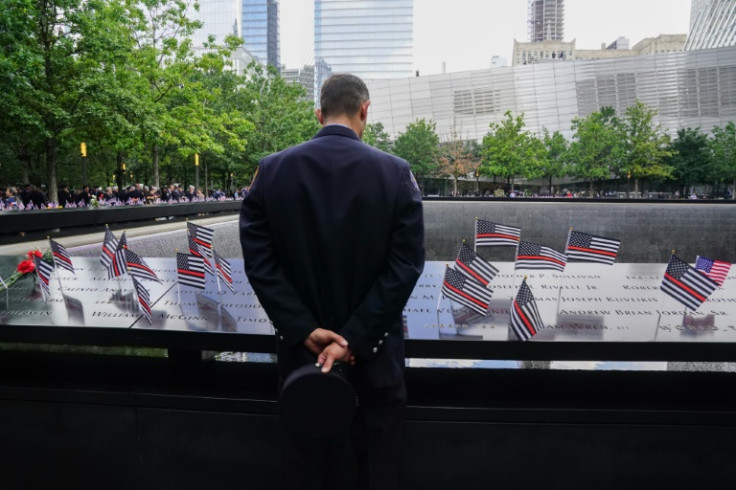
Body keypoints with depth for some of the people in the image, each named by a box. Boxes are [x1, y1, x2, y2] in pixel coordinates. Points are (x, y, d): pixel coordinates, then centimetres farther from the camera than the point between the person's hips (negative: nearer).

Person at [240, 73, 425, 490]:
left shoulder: (272, 170, -4)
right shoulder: (395, 172, -9)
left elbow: (259, 260, -8)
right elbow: (406, 264, -14)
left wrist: (303, 330, -10)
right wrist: (356, 338, -14)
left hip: (300, 347, 2)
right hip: (374, 352, -1)